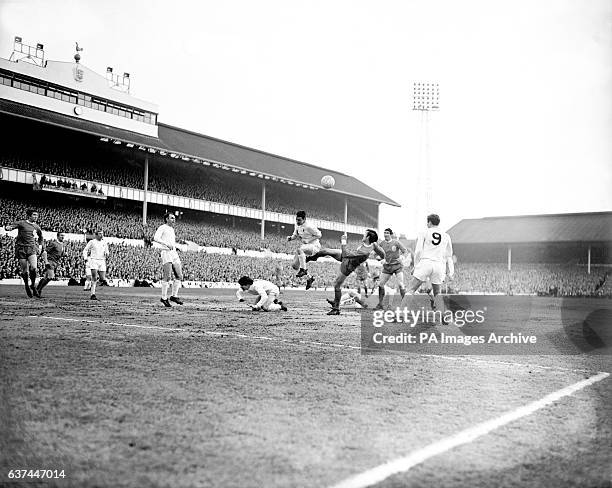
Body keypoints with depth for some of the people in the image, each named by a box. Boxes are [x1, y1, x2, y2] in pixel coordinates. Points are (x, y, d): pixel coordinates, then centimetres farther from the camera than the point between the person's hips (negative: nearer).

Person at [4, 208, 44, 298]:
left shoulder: (36, 227, 12)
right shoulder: (21, 223, 0)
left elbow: (40, 236, 31)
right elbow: (9, 227, -7)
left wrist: (40, 245, 21)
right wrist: (7, 227, -31)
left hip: (32, 248, 2)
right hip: (21, 248, -2)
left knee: (34, 268, -17)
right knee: (24, 270, -1)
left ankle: (33, 285, 4)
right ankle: (26, 285, 24)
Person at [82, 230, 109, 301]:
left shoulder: (104, 243, 14)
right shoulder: (92, 242, 3)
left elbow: (107, 252, 23)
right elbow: (85, 250, 8)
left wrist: (107, 253, -1)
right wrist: (85, 258, -6)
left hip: (102, 261, 4)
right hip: (93, 261, -4)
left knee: (103, 279, -4)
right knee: (94, 278, -16)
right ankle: (92, 295, -14)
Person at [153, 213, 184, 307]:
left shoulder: (172, 229, 24)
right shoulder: (162, 228, -1)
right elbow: (155, 238, -17)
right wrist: (166, 244, -28)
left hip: (174, 253, 8)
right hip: (166, 253, -8)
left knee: (179, 276, 1)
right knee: (167, 276, -12)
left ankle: (174, 296, 10)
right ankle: (164, 298, -6)